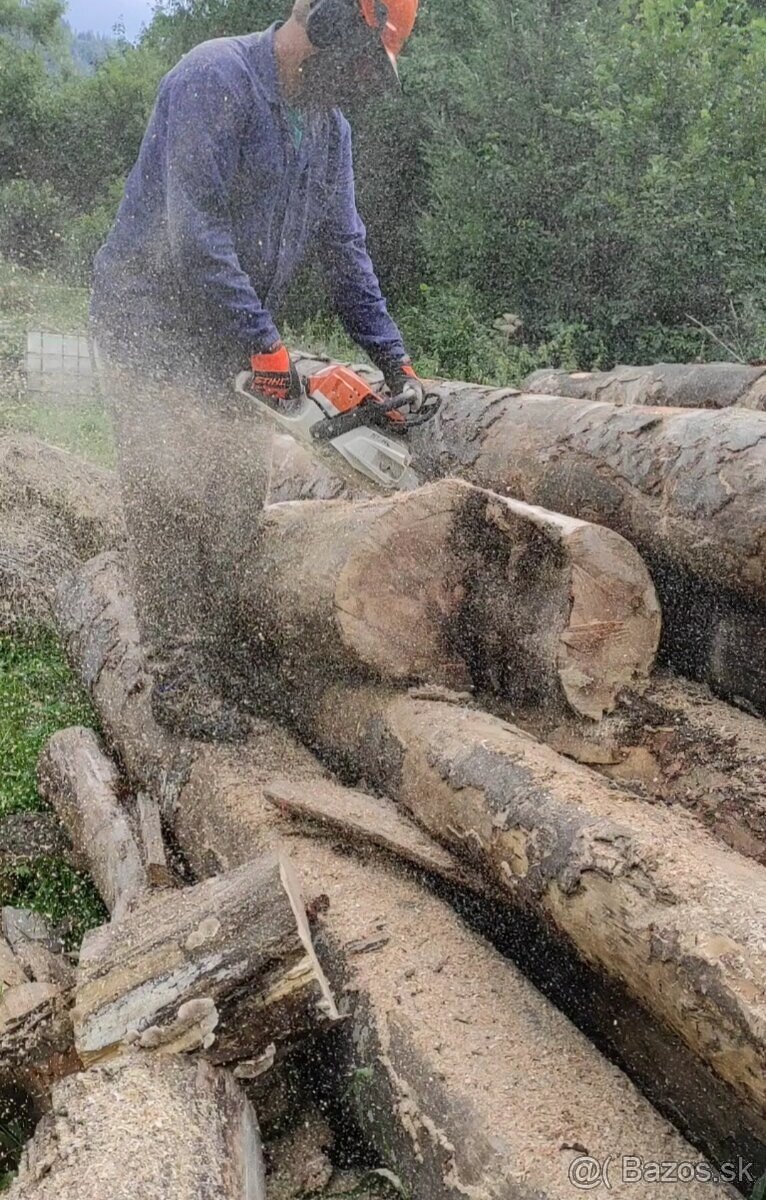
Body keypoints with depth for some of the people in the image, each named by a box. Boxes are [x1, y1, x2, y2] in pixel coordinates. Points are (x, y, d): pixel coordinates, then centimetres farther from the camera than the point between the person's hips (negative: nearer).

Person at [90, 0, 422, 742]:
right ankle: (178, 681, 0)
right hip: (152, 330, -8)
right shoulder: (217, 79, -17)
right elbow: (195, 228, -25)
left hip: (229, 346, 8)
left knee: (240, 502, 8)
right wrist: (266, 343, -24)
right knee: (173, 504, -8)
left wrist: (394, 360, 4)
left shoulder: (328, 125, 9)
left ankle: (223, 651, 20)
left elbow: (344, 250, 10)